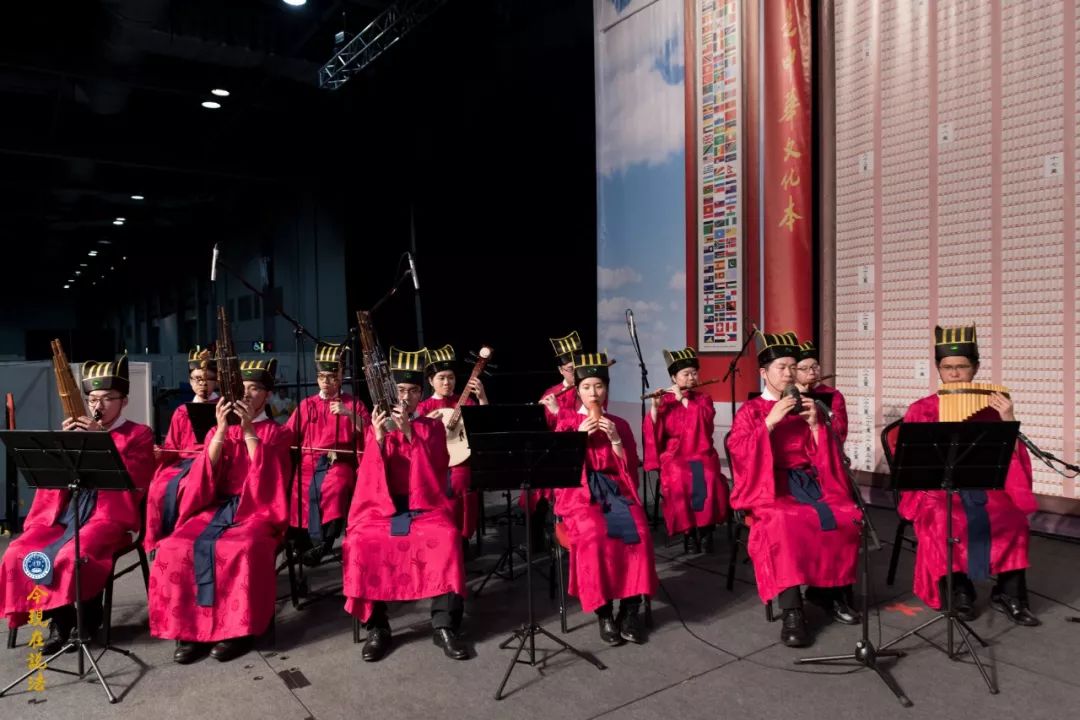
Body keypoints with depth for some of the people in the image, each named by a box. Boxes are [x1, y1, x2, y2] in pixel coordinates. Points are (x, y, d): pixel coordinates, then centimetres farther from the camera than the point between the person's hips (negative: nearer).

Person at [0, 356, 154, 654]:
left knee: (72, 556, -30)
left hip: (109, 515, -6)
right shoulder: (79, 431, 20)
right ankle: (59, 619, -2)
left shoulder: (139, 434, 4)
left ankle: (87, 619, -5)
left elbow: (133, 479, -12)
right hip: (64, 512, 6)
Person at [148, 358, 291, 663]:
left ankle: (239, 629, -22)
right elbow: (208, 471, -1)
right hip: (217, 506, 4)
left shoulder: (277, 433, 8)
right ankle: (189, 626, -17)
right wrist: (222, 429, -12)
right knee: (175, 548, -25)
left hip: (257, 509, -3)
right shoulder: (218, 431, 16)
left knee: (240, 550, -35)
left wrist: (249, 430, -17)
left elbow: (265, 474, -9)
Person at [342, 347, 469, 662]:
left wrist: (409, 433, -18)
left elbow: (436, 468, -5)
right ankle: (377, 628, -15)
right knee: (361, 543, -29)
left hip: (425, 506, 0)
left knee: (447, 538, -31)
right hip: (383, 505, 1)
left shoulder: (433, 427, 12)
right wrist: (379, 438, -19)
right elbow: (370, 475, -1)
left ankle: (444, 625, -22)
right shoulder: (376, 428, 11)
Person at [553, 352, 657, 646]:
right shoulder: (567, 422, 10)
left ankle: (630, 609, -16)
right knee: (595, 537, -32)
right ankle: (604, 612, -17)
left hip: (615, 489, 2)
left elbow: (630, 468, 7)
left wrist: (615, 439, -8)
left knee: (638, 533, -28)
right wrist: (580, 436, -10)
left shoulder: (619, 424, 14)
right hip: (579, 492, -2)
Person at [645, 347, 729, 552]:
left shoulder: (703, 398, 12)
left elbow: (706, 417, -11)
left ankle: (706, 527, -13)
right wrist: (655, 407, -19)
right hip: (674, 456, -1)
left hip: (701, 454, 1)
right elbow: (653, 433, -5)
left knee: (707, 478, -30)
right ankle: (689, 528, -16)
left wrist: (683, 399, -14)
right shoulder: (664, 401, 7)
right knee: (679, 478, -32)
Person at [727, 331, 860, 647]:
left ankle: (829, 589, -4)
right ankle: (791, 612, -33)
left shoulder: (803, 407, 17)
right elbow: (738, 453, -9)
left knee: (847, 518, -24)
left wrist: (814, 424, -4)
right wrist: (770, 422, -15)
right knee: (784, 524, -36)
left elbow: (823, 455, 13)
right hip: (771, 486, -4)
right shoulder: (750, 411, 7)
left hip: (810, 482, 4)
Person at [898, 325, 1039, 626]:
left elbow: (1013, 458, 3)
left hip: (984, 485, 2)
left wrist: (1008, 420, -10)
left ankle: (1008, 594, -8)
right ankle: (957, 589, -14)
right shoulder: (920, 411, 5)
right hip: (936, 487, -2)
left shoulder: (991, 407, 9)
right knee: (945, 520, -33)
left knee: (1013, 518, -27)